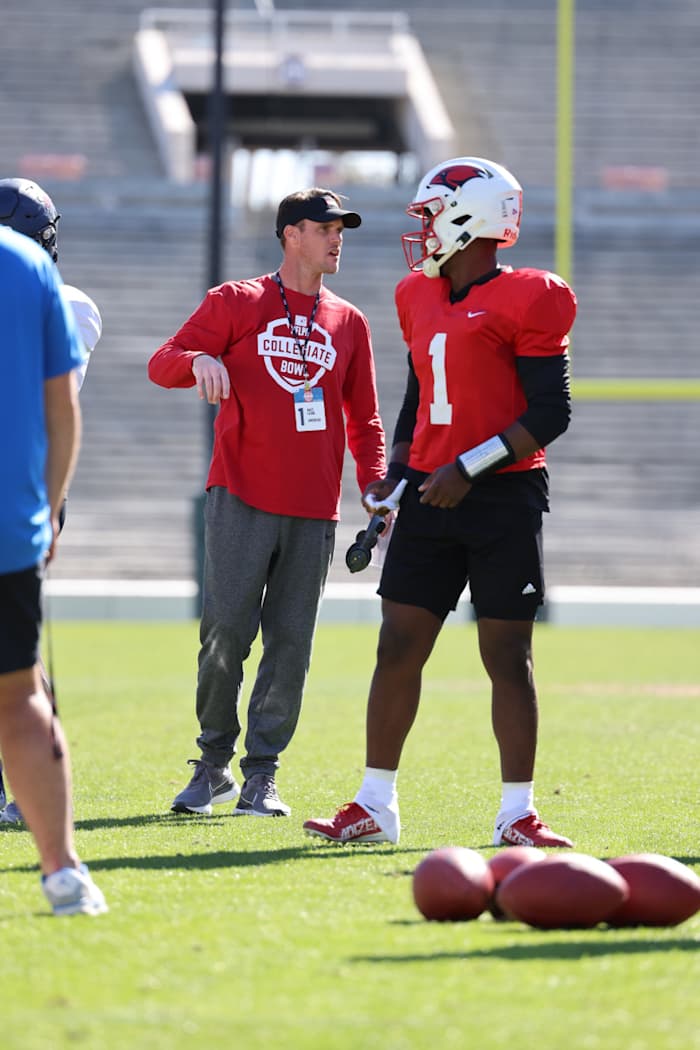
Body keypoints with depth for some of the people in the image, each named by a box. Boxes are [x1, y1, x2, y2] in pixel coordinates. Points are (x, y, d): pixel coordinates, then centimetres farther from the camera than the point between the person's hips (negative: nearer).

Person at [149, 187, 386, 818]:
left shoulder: (349, 324, 15)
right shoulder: (236, 303, 4)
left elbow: (364, 421, 18)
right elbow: (162, 363, -2)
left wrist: (376, 485, 3)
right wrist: (201, 360, -24)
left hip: (314, 511, 3)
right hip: (241, 498, -3)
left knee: (291, 644, 1)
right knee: (226, 630, -8)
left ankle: (263, 774, 8)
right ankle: (214, 764, 6)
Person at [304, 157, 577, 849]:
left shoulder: (522, 301, -10)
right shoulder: (420, 299, 13)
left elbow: (551, 414, -12)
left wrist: (469, 467, -17)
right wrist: (393, 480, 12)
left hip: (503, 498, -6)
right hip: (432, 495, 6)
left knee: (507, 656, -1)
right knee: (398, 648, 4)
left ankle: (517, 815, 8)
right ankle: (374, 807, 10)